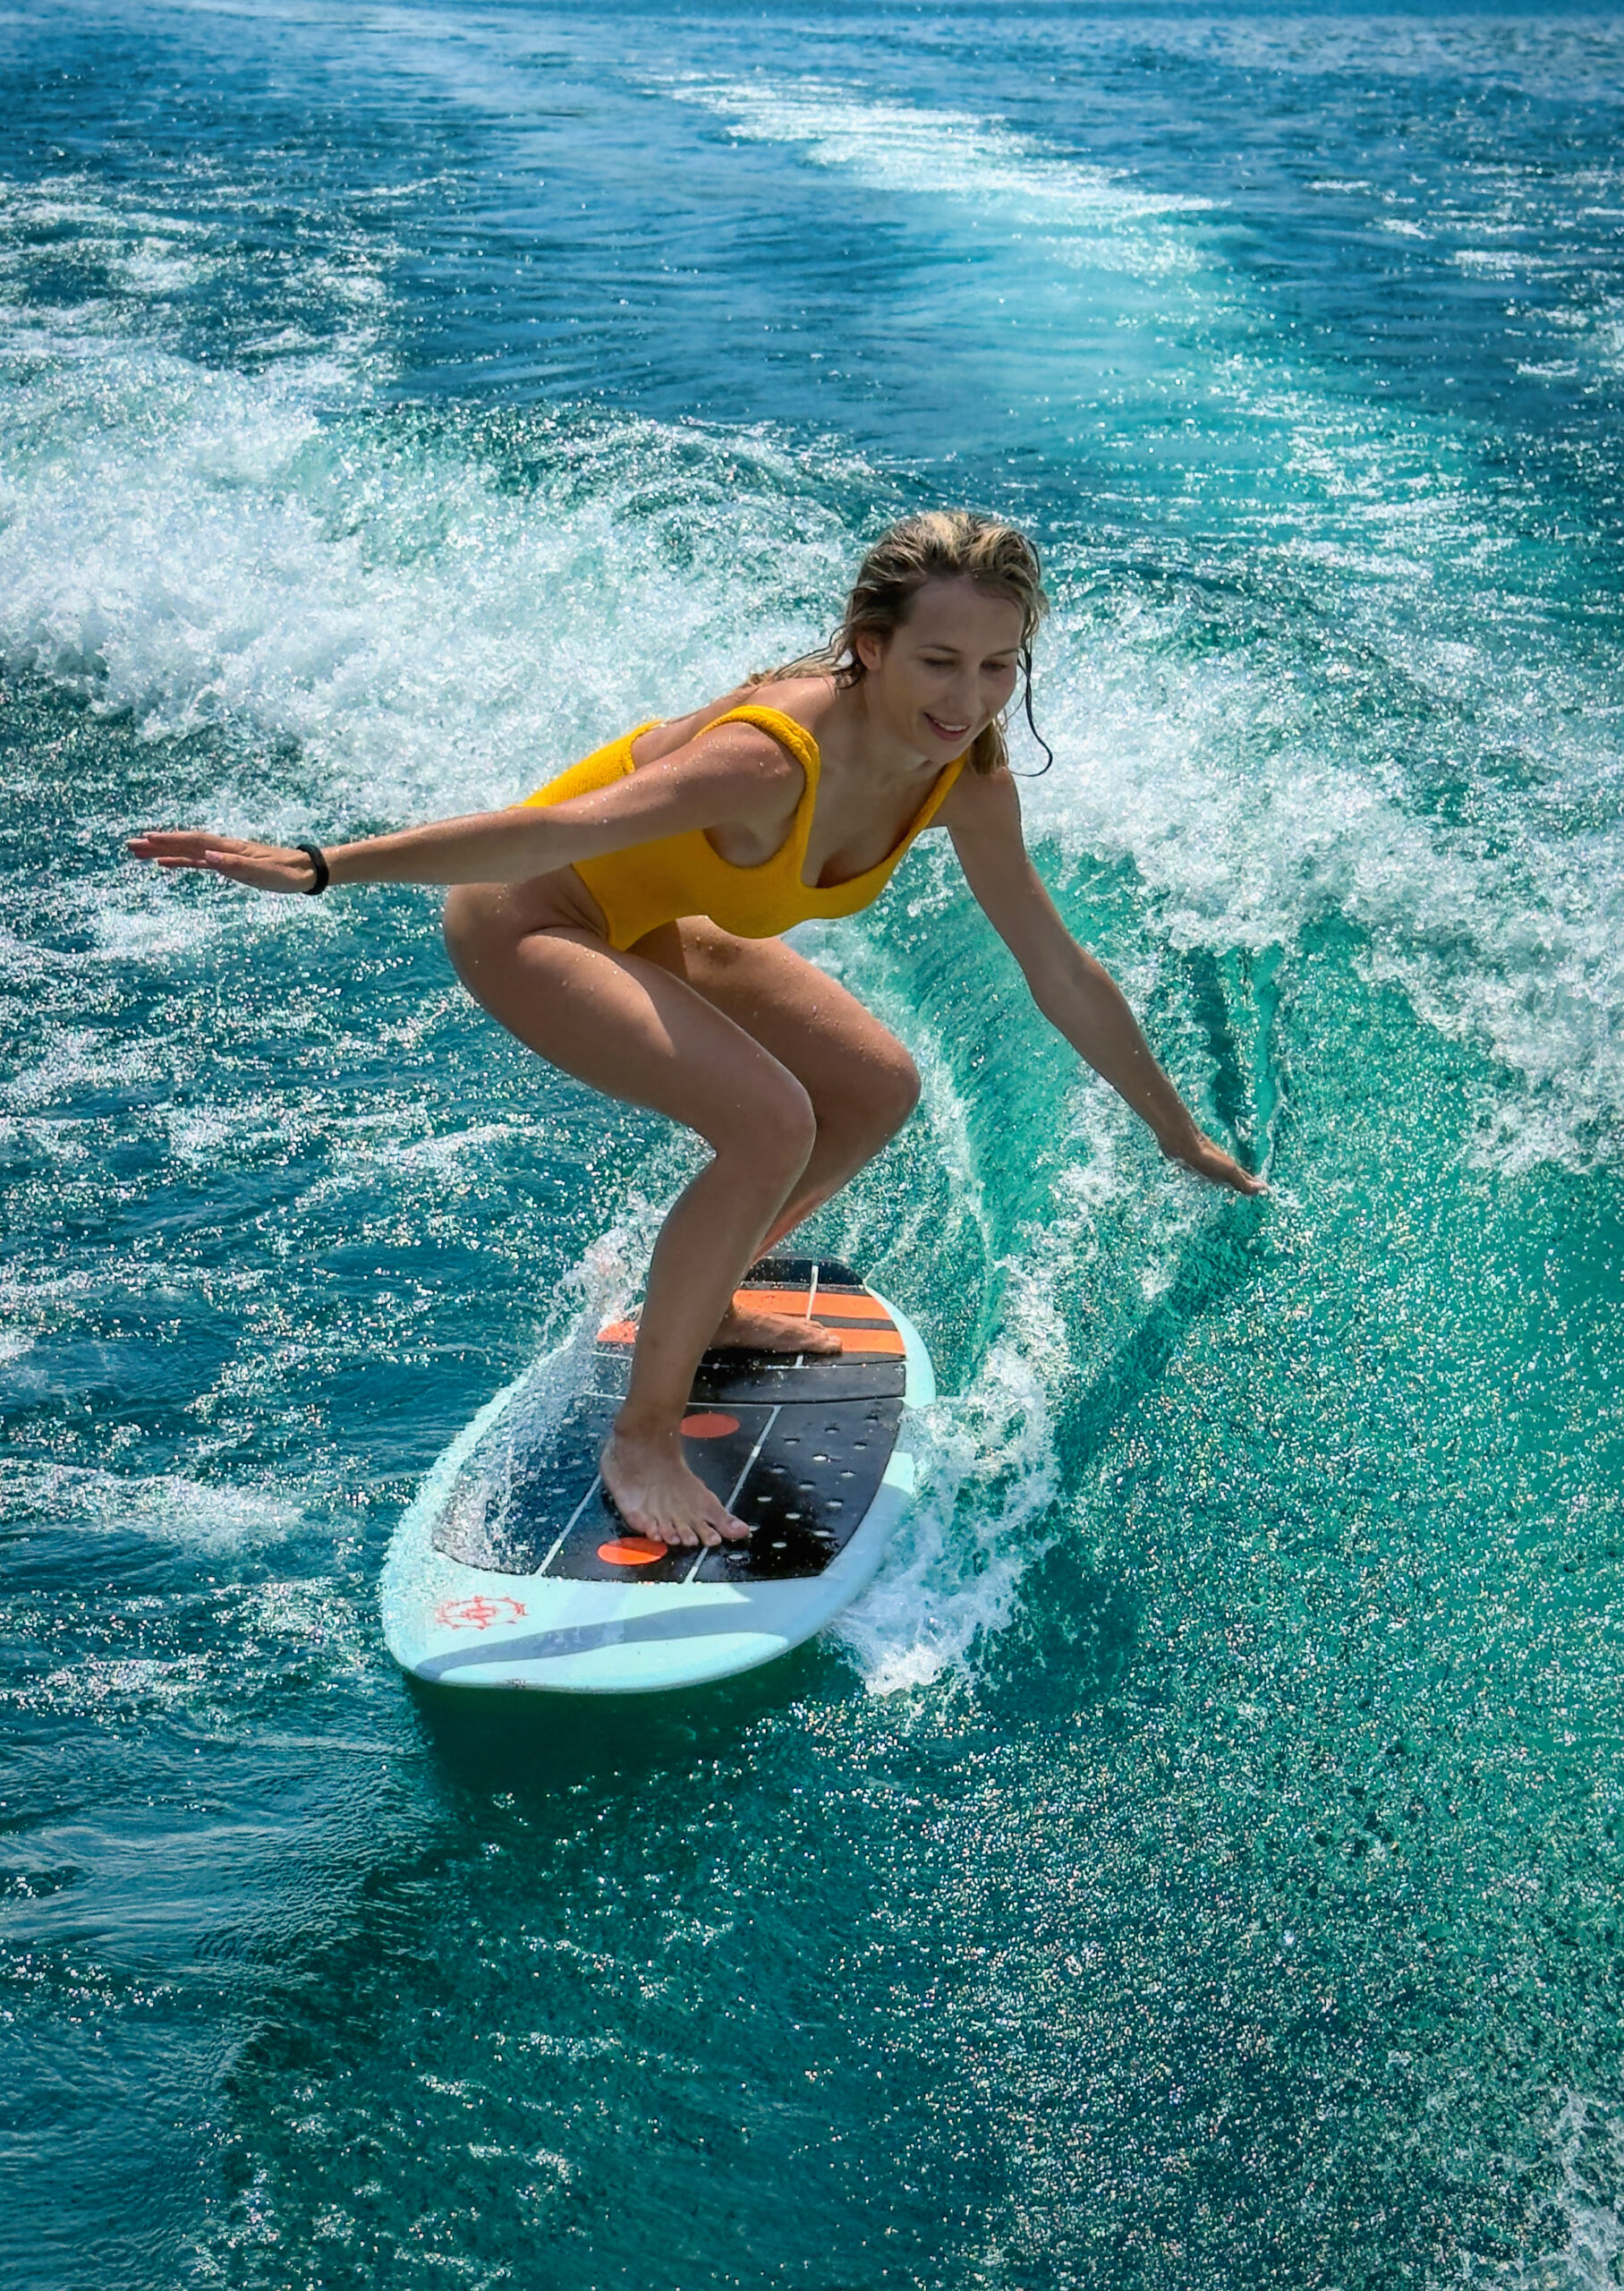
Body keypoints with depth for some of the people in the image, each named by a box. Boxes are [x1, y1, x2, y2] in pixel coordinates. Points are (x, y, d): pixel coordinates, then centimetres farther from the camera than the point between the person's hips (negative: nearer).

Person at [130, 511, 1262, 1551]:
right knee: (772, 1123, -25)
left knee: (878, 1087, 6)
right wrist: (317, 868, -40)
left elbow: (1061, 970, -1)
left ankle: (698, 1306, 25)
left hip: (655, 922, 8)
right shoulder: (774, 756, -36)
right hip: (528, 922, -8)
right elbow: (551, 834, -39)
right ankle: (642, 1439, -10)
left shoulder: (970, 778, -12)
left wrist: (1178, 1131, 7)